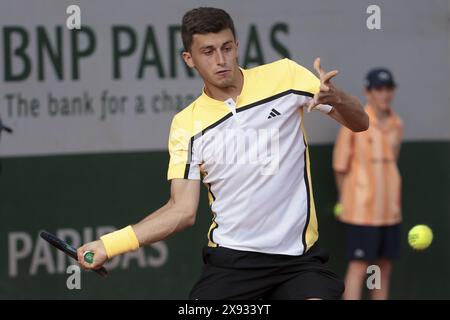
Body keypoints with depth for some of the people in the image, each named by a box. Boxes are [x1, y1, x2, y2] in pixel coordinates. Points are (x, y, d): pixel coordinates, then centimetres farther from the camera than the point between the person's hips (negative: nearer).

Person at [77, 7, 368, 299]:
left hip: (298, 256, -1)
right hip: (231, 260, 1)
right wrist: (109, 245, -9)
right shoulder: (187, 125, 1)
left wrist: (335, 98, -22)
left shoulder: (284, 75, -2)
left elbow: (360, 122, 1)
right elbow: (182, 210, 1)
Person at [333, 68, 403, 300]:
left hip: (389, 210, 6)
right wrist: (345, 199, 3)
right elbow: (340, 166, -4)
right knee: (359, 266, -8)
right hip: (361, 210, -6)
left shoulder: (396, 124, 8)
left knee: (384, 267, 9)